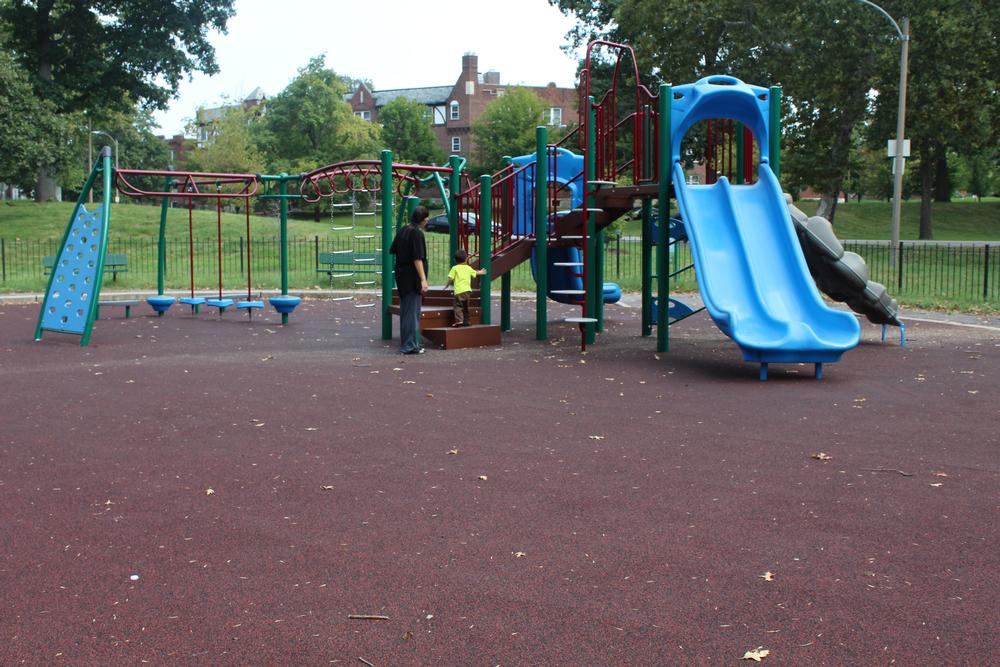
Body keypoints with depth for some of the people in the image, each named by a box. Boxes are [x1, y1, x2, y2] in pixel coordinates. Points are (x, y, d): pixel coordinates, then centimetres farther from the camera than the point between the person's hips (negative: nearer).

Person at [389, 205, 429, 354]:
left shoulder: (403, 231, 8)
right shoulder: (417, 233, -16)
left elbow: (392, 250, 16)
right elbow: (417, 258, -22)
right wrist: (423, 279, -23)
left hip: (401, 274, 9)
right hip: (413, 277, -9)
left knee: (405, 310, 15)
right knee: (412, 310, -3)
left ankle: (406, 343, 24)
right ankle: (410, 346, 0)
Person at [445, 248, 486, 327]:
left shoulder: (454, 268, 1)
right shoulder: (468, 268, 15)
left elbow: (450, 278, -6)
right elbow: (475, 273, 34)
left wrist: (447, 285, 11)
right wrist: (481, 272, 55)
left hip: (459, 291, -5)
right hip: (467, 290, 5)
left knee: (458, 305, -7)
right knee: (466, 306, 16)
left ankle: (459, 320, -22)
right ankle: (466, 321, 20)